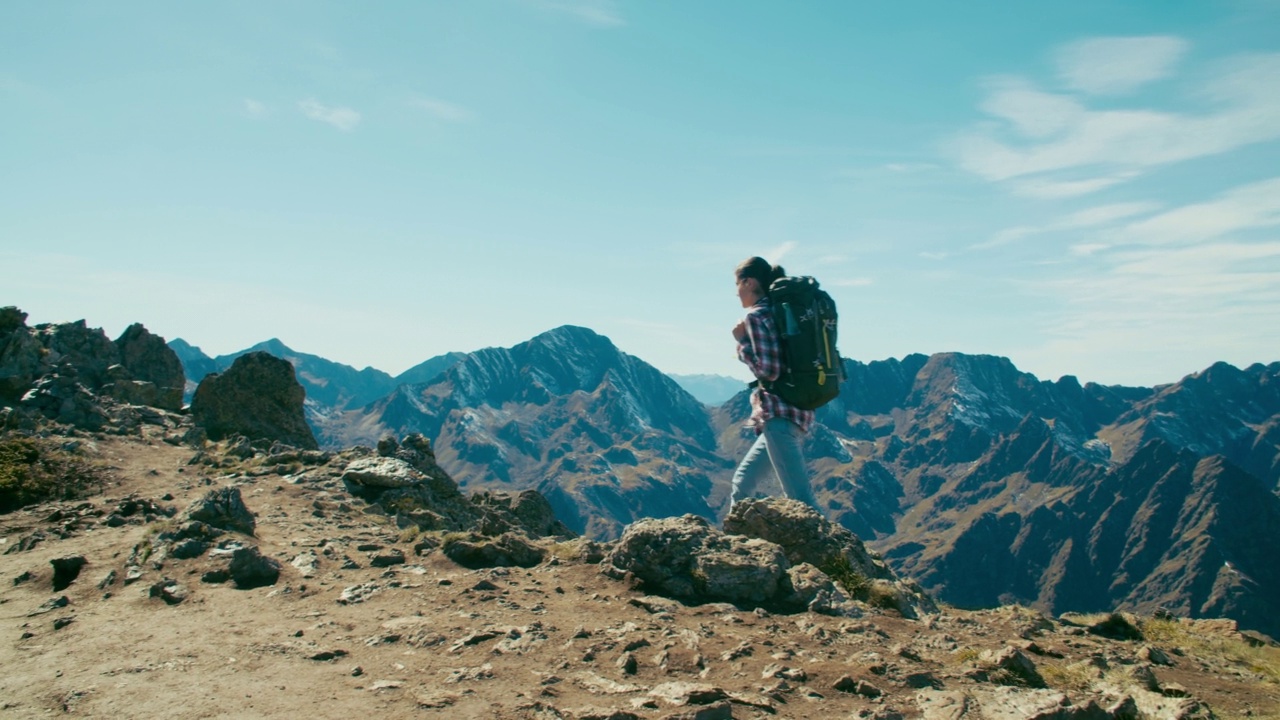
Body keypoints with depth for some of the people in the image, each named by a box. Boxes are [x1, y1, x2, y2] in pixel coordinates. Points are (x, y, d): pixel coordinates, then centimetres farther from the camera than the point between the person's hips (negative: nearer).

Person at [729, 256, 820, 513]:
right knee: (742, 483, 20)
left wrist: (742, 340, -6)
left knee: (800, 499, -13)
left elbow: (768, 370, -17)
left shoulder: (756, 316, -8)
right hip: (798, 412, 10)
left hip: (779, 415, -10)